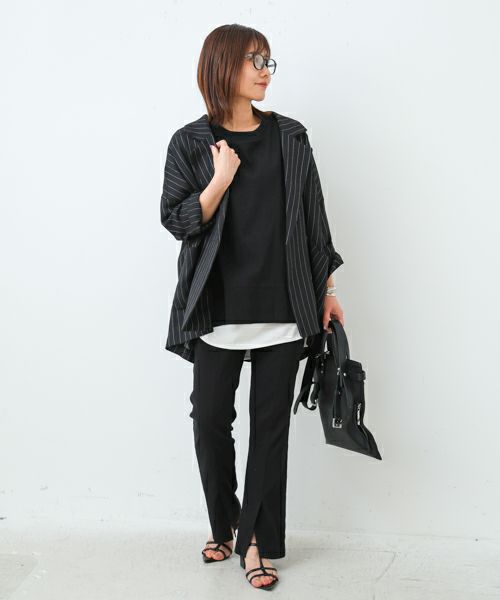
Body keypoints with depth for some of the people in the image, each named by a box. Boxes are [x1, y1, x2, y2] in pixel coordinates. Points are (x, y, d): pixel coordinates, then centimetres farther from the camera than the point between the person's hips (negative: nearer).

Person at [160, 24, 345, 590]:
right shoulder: (191, 143, 1)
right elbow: (177, 221, -2)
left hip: (283, 307, 1)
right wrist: (222, 179, -14)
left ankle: (255, 541, 15)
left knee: (271, 423, 3)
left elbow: (313, 217, 9)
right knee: (211, 419, 5)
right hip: (217, 307, -1)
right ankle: (223, 524, 28)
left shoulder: (290, 137, 7)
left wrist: (327, 290, 9)